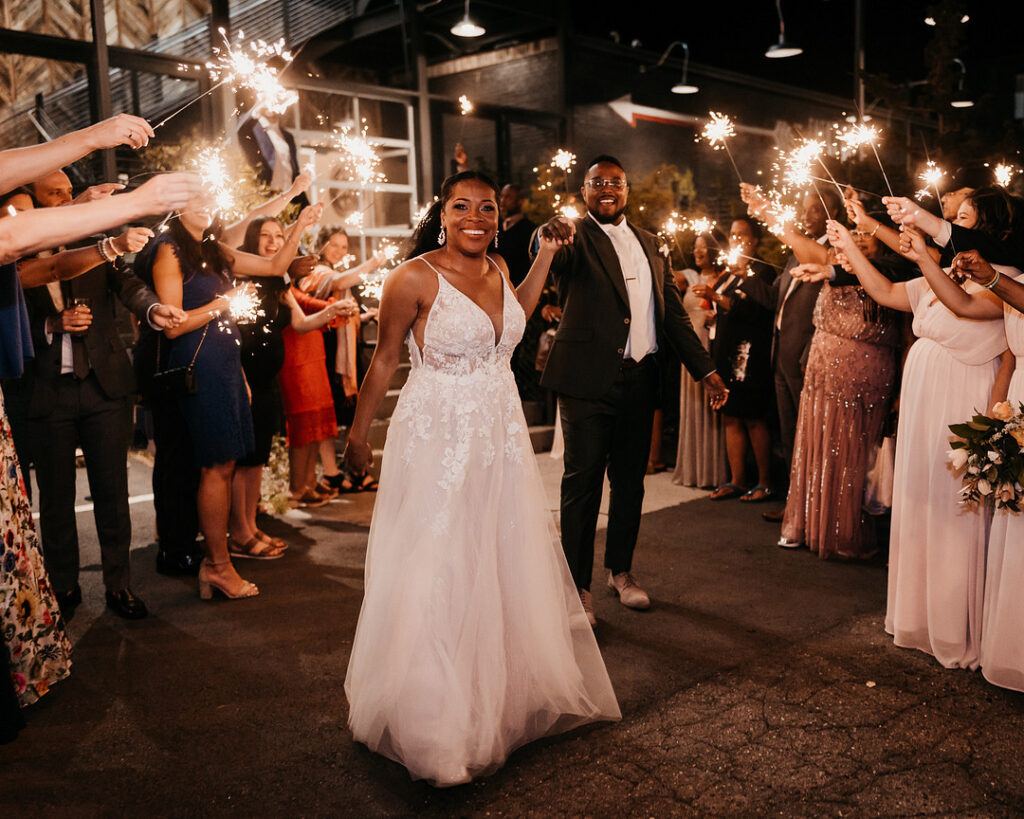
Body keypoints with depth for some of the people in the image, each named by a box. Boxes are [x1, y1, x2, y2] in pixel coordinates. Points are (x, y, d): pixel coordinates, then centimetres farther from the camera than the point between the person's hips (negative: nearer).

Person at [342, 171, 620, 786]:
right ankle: (436, 718, 23)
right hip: (436, 440, -6)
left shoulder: (499, 268, 5)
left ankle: (509, 696, 37)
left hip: (501, 436, 7)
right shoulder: (415, 278, -13)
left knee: (509, 565, 15)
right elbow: (386, 359, -5)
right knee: (437, 575, 3)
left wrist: (546, 255, 21)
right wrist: (358, 435, 1)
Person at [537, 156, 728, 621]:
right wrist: (550, 234, -49)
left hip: (639, 380, 5)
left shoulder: (648, 244, 16)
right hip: (588, 380, -5)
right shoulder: (574, 239, -1)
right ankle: (578, 587, 10)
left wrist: (705, 369, 12)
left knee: (630, 480, 14)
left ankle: (620, 571, 31)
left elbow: (673, 313, 17)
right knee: (582, 483, -1)